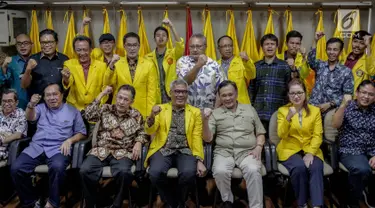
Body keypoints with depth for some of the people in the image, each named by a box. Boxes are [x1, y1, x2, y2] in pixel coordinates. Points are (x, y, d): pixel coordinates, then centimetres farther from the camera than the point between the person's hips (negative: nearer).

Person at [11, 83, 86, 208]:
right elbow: (30, 117, -2)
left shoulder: (72, 111, 15)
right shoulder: (41, 108, 20)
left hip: (58, 148, -3)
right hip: (37, 147, 3)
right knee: (16, 168, -21)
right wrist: (31, 105, -25)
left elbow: (81, 132, 13)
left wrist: (69, 140, -7)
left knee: (57, 167, -36)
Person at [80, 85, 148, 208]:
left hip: (123, 152, -1)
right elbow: (88, 115, -3)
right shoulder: (106, 109, 11)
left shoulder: (136, 115, 10)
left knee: (124, 172, -34)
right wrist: (101, 95, -4)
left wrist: (138, 143, -7)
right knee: (85, 170, -26)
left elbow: (142, 133, 15)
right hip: (101, 150, 1)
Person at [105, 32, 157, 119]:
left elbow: (151, 92, 2)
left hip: (142, 112, 0)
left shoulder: (149, 65, 2)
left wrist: (150, 114, -4)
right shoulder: (117, 63, 4)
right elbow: (107, 84, -5)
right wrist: (111, 65, -18)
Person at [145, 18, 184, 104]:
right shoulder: (148, 58, 5)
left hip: (172, 98, -1)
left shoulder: (173, 54, 2)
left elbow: (180, 46, -19)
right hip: (155, 100, 1)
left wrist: (172, 27, -26)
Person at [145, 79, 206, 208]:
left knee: (189, 172, -31)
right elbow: (149, 131, 2)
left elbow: (197, 138, 5)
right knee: (155, 172, -30)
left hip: (185, 151, 0)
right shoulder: (160, 109, 13)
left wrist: (199, 160, -8)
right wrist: (152, 116, -19)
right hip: (163, 150, 0)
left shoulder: (195, 112, 12)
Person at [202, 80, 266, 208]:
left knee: (253, 171, -32)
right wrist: (205, 120, -11)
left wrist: (258, 147, -1)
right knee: (220, 171, -32)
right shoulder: (215, 113, 12)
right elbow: (208, 139, 4)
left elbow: (260, 133, 18)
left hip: (247, 152, 0)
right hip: (224, 152, 0)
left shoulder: (250, 109, 17)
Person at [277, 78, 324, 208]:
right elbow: (281, 135, -6)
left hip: (310, 150, 1)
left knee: (316, 168, -30)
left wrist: (310, 153, -16)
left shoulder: (315, 110, 9)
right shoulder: (282, 110, 5)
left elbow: (317, 135, 0)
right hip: (290, 150, -1)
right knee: (299, 167, -31)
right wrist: (288, 118, -21)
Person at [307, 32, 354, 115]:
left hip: (332, 111, -1)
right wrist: (315, 41, -24)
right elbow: (311, 60, -16)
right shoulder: (320, 65, 8)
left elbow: (348, 94, -1)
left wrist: (329, 104, -11)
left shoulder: (346, 71, 3)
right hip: (313, 108, 1)